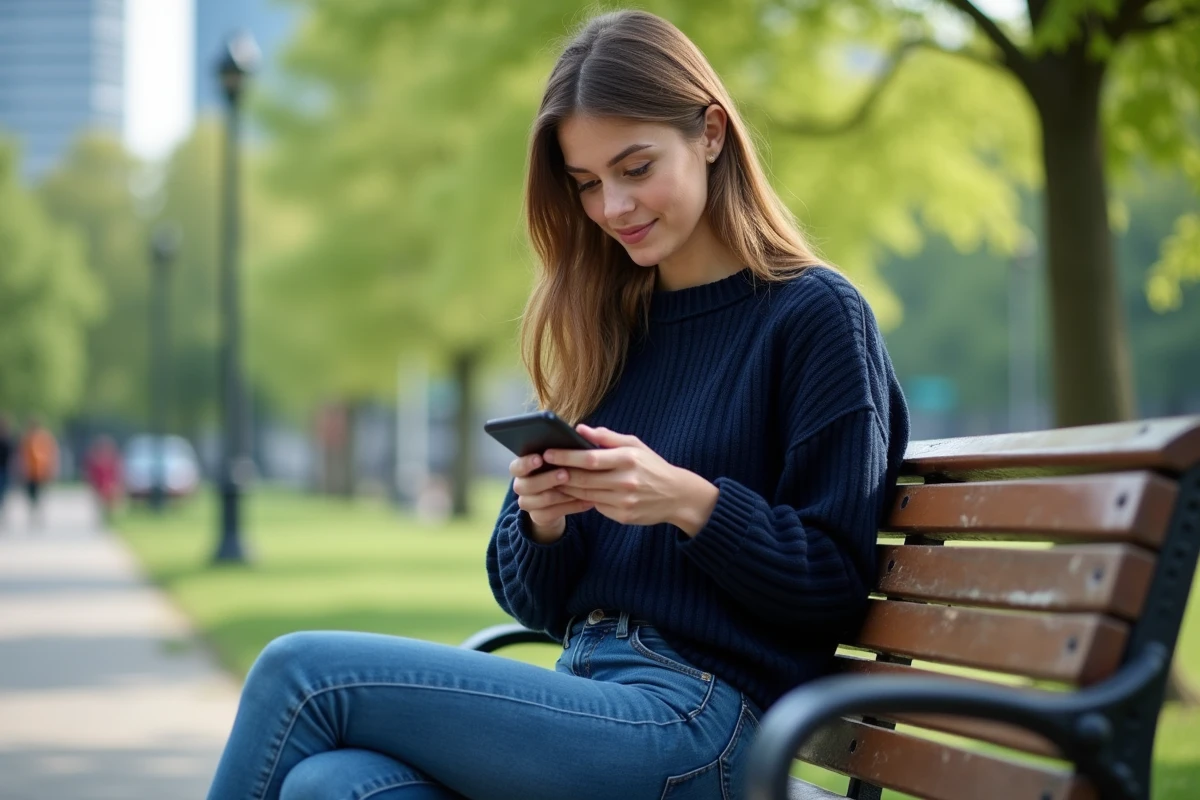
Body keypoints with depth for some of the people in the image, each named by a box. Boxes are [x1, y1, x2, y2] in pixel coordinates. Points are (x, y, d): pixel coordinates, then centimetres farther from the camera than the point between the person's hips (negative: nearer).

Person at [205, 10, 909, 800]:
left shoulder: (816, 315, -2)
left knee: (302, 673, -15)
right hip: (591, 700, 6)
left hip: (697, 728, -6)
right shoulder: (608, 328, 17)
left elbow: (834, 586, -6)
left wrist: (688, 500, -18)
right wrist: (541, 520, -4)